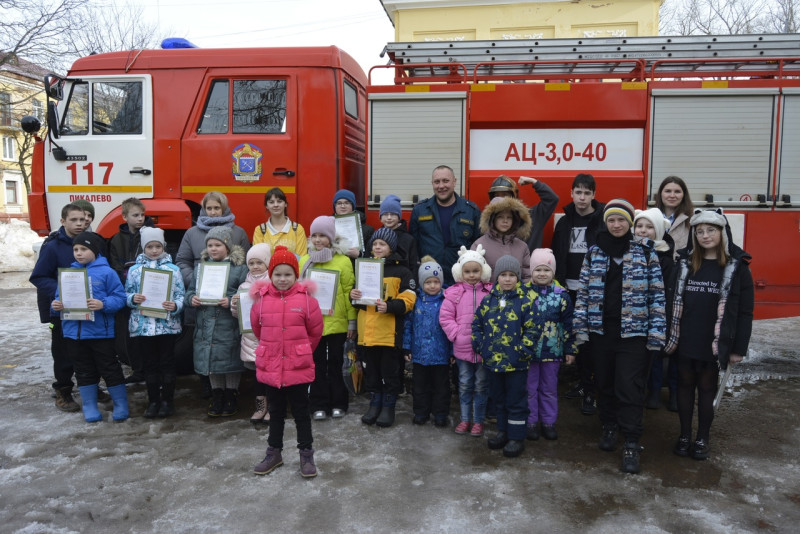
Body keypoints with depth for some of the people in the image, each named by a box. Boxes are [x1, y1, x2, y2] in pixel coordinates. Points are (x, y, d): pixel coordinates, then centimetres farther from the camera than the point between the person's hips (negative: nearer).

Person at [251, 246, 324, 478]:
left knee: (301, 411, 10)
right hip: (270, 366, 3)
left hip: (299, 367, -2)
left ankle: (306, 455, 24)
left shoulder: (306, 298, -10)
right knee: (276, 411, 18)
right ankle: (274, 453, 33)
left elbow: (316, 331, 0)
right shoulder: (262, 299, -4)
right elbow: (257, 328, 12)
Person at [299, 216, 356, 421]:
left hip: (336, 323, -3)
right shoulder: (304, 261, 6)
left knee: (336, 363, 9)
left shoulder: (343, 261, -5)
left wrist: (352, 322, -7)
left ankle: (338, 404, 21)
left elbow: (349, 292, -6)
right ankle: (319, 405, 19)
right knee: (317, 364, 10)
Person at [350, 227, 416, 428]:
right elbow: (359, 295, 20)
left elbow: (408, 299, -10)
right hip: (368, 330, 5)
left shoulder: (400, 271, -3)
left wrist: (389, 306, -25)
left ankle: (388, 407, 19)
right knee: (371, 370, 13)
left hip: (390, 331, -5)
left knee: (389, 371, 5)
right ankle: (374, 404, 27)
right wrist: (353, 295, -3)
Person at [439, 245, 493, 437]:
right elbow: (445, 317, -1)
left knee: (481, 385, 10)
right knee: (465, 384, 13)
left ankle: (478, 421, 24)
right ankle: (465, 419, 27)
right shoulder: (454, 293, -2)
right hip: (462, 348, 1)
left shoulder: (491, 292, -3)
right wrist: (456, 334, -9)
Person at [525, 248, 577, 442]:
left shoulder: (561, 295, -2)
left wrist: (570, 349, 2)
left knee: (549, 389, 13)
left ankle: (548, 422, 27)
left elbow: (568, 324, 1)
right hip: (527, 351, 0)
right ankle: (530, 422, 22)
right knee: (529, 388, 9)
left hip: (552, 351, 1)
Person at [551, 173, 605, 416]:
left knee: (591, 338, -4)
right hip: (570, 288, 4)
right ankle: (583, 382, 25)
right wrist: (559, 283, 2)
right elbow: (557, 255, 9)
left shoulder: (603, 220, -4)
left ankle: (590, 391, 4)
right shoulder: (565, 222, 8)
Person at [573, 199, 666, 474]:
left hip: (633, 332, -3)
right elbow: (583, 291, 7)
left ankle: (631, 444, 6)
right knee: (604, 383, 14)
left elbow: (657, 294, -2)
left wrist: (656, 333, -7)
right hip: (601, 330, 3)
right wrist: (580, 326, 1)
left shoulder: (646, 253, -1)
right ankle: (609, 427, 33)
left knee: (629, 387, -4)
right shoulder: (594, 253, 6)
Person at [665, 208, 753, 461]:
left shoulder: (737, 266, -4)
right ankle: (684, 435, 26)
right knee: (685, 385, 12)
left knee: (707, 388, 11)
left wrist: (739, 348, -6)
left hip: (715, 343, -2)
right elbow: (672, 300, 5)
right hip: (684, 341, 2)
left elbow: (745, 311, -4)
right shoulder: (684, 262, 2)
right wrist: (669, 335, 0)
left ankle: (703, 438, 26)